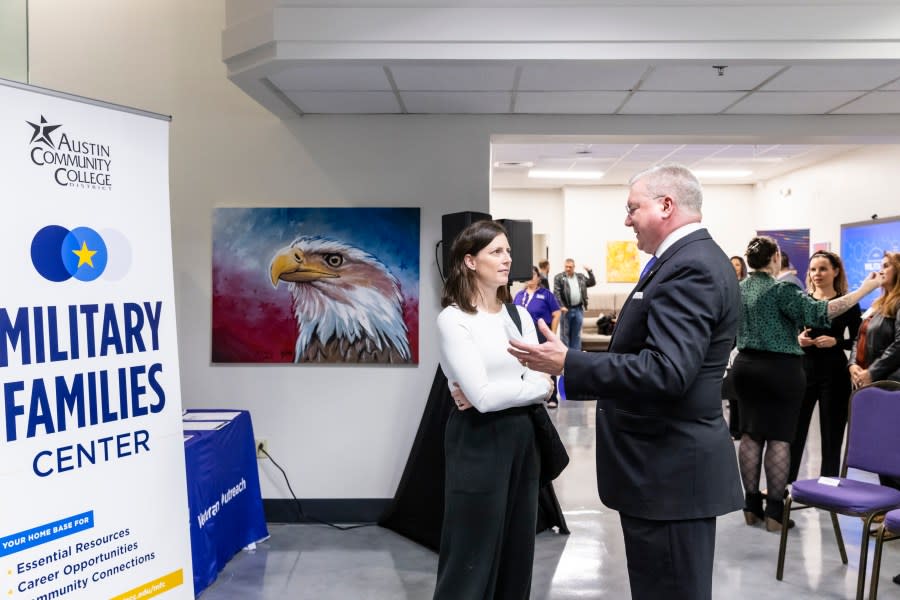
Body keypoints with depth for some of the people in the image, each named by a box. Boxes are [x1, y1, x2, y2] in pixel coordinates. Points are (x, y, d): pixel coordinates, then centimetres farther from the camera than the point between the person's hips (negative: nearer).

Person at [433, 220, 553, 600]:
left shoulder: (519, 315, 9)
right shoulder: (453, 319, -11)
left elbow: (541, 380, 0)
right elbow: (482, 395, -19)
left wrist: (495, 394, -16)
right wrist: (539, 386, -7)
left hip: (522, 438, 7)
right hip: (479, 443, -6)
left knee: (518, 552, 15)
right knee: (472, 557, 4)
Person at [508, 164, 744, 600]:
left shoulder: (689, 267, -20)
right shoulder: (693, 260, 14)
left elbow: (666, 372, -30)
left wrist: (569, 364, -26)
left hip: (671, 469, -11)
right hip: (671, 463, 11)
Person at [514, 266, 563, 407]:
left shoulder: (546, 294, -2)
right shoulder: (519, 295, 11)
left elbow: (556, 314, -3)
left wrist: (552, 334, -7)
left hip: (542, 334, -4)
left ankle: (551, 399, 4)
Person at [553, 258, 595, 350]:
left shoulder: (580, 277, 12)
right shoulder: (559, 277, -1)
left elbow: (592, 283, 17)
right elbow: (556, 293, -8)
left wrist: (590, 272, 4)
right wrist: (561, 306, -16)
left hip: (578, 309, 4)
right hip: (566, 309, -4)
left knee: (576, 334, 8)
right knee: (565, 333, 3)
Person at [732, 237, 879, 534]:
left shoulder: (739, 289, 6)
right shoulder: (782, 289, -14)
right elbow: (821, 311, -24)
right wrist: (864, 289, -19)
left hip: (746, 365, 6)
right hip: (781, 369, -6)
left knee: (750, 435, 9)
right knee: (779, 438, -1)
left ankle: (752, 506, 15)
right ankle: (774, 512, 2)